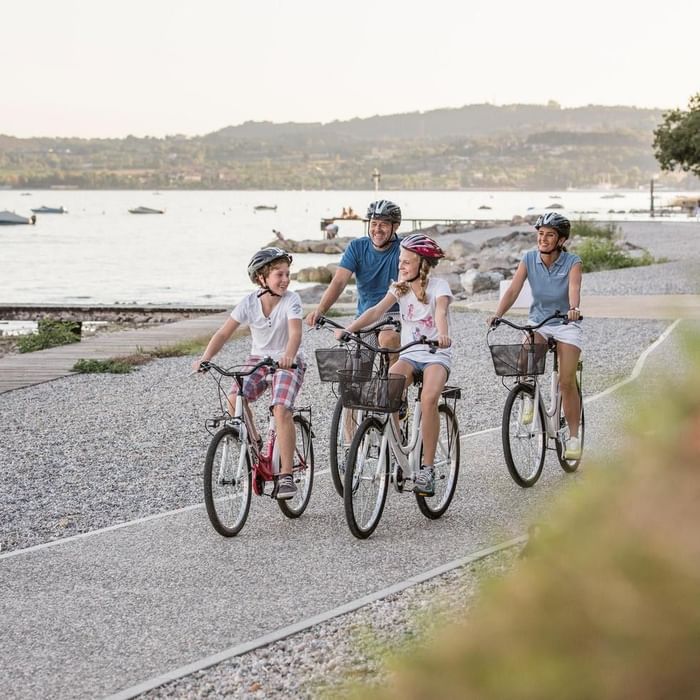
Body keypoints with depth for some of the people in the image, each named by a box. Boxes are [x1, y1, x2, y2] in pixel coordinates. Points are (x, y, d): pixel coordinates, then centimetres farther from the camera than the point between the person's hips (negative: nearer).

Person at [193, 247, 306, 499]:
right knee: (235, 399, -24)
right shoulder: (250, 302, -8)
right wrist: (205, 358, -27)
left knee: (281, 410, -27)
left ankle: (286, 475, -18)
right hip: (258, 359, 3)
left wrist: (288, 356, -51)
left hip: (289, 362, -3)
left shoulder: (291, 300, -15)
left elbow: (295, 333, -30)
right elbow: (224, 333, -11)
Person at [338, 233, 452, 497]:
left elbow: (441, 311, -27)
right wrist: (349, 329, -22)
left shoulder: (438, 285, -6)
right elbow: (376, 310, -6)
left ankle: (427, 468, -23)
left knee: (428, 398, -32)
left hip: (436, 354, -4)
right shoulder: (400, 287, 7)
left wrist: (442, 334, -49)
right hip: (409, 354, 4)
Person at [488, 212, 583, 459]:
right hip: (538, 322, 2)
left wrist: (574, 309, -55)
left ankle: (573, 436, 1)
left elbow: (574, 288, -33)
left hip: (566, 324, -2)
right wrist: (497, 315, -34)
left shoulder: (572, 262, -15)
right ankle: (529, 397, -2)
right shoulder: (529, 260, -9)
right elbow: (513, 290, -18)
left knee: (567, 381, -12)